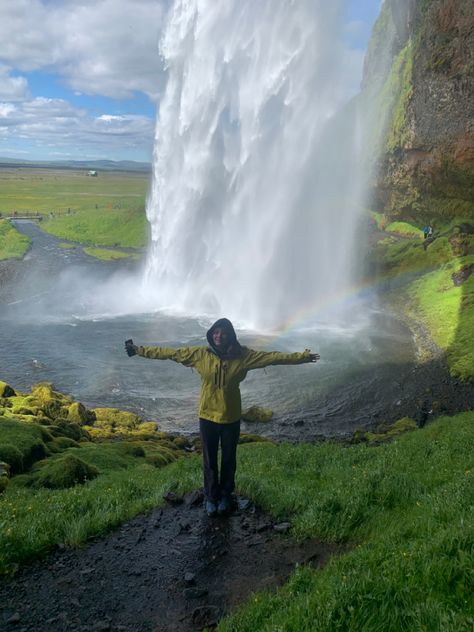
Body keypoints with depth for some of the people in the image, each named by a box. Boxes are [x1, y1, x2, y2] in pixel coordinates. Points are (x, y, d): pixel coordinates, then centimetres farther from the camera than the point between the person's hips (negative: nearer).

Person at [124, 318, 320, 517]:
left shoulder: (242, 356, -10)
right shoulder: (200, 354, -9)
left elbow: (272, 357, -11)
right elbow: (169, 352, -6)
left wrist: (302, 357, -13)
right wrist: (139, 350, -6)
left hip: (231, 418, 0)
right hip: (207, 417, 0)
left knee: (229, 460, 16)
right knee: (209, 460, 13)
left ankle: (225, 496, 38)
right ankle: (211, 497, 34)